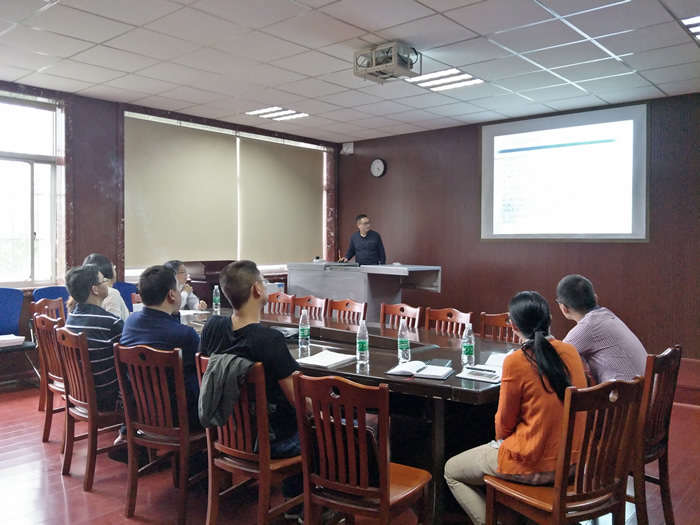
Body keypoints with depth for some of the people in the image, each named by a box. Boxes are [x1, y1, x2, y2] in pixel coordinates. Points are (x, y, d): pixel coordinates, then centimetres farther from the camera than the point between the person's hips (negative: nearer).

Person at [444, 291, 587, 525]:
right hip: (574, 461, 7)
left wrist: (501, 442, 13)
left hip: (534, 466, -6)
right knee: (495, 448, 32)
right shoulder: (571, 352, -2)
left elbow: (504, 424, -9)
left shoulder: (516, 361, -19)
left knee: (452, 471, 15)